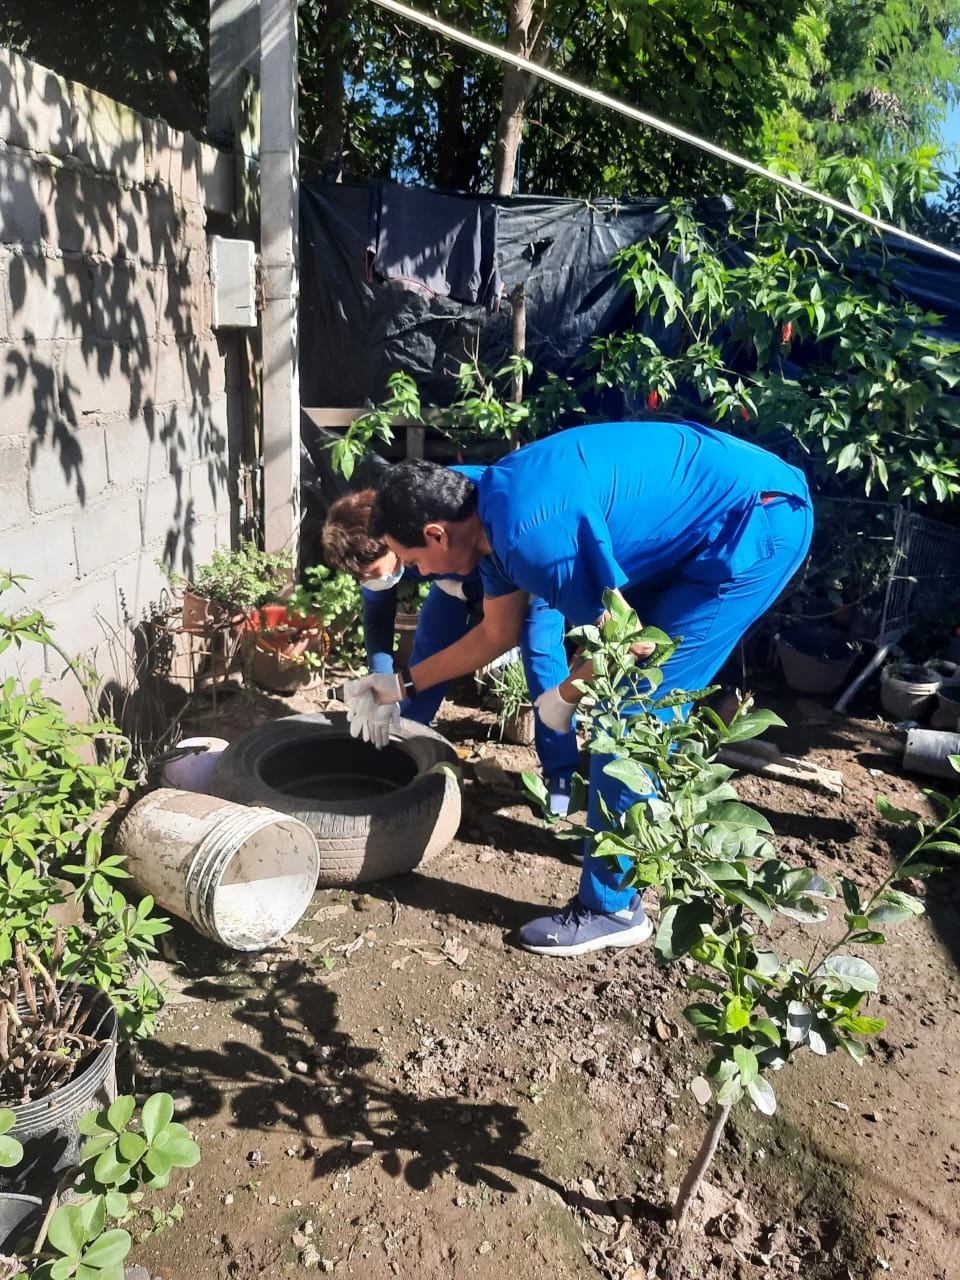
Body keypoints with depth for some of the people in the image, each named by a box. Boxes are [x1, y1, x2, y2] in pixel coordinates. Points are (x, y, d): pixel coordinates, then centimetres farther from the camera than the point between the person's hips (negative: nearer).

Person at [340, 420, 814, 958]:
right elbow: (497, 632, 18)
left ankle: (611, 908, 6)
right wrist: (403, 684, 23)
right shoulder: (494, 511, 5)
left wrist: (566, 697, 1)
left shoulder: (531, 531, -26)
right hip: (712, 524, 10)